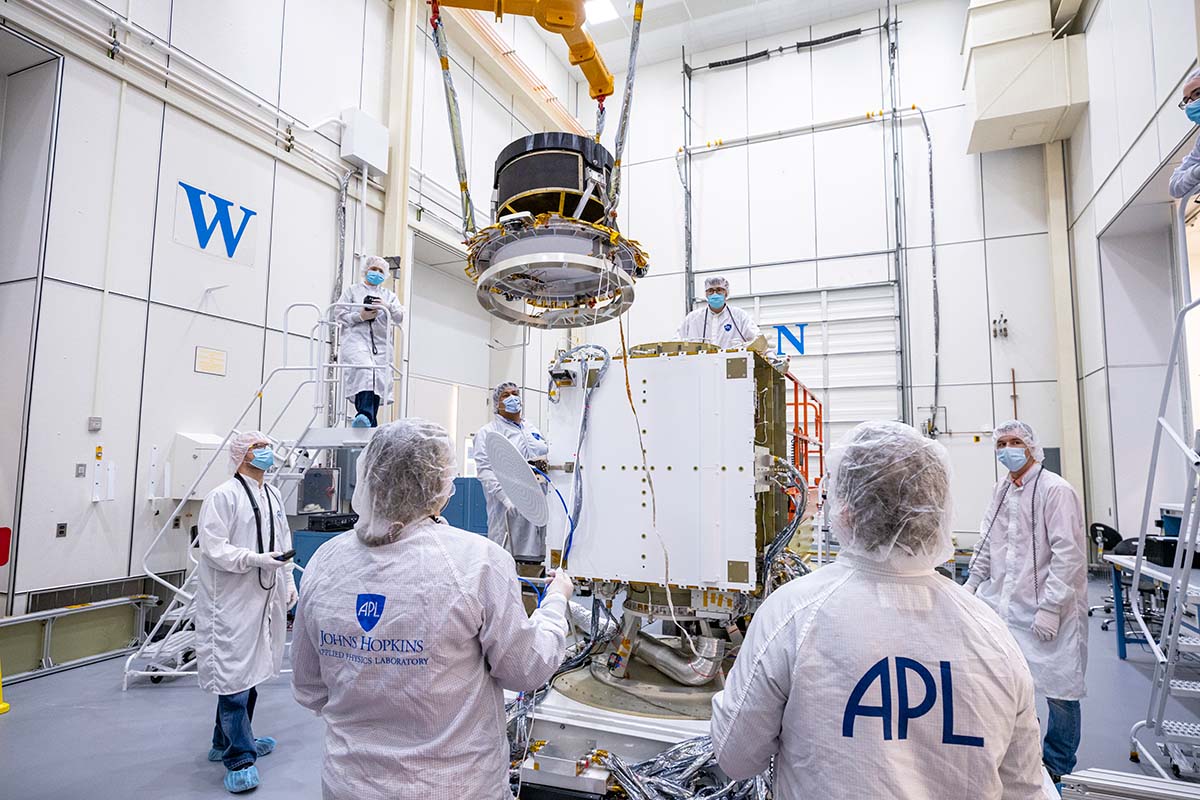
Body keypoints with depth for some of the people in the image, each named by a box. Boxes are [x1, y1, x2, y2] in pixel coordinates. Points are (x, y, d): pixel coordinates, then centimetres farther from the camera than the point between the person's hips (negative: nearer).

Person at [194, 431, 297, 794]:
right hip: (232, 598, -8)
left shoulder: (274, 496, 11)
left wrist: (288, 582, 15)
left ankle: (227, 742, 35)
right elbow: (213, 548, -16)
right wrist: (256, 560, -24)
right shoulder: (223, 496, -12)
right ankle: (239, 759, 8)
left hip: (264, 597, 8)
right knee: (234, 674, -3)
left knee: (252, 670, 17)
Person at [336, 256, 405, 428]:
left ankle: (369, 421, -10)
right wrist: (360, 316, -5)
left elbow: (400, 317, 14)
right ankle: (366, 417, -43)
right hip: (356, 340, -3)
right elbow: (340, 315, 12)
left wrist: (387, 307, -6)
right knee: (365, 372, -30)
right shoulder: (352, 290, 22)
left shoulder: (389, 295, 28)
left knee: (379, 381, -12)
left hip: (381, 344, 4)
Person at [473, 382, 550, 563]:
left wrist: (543, 462, 6)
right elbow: (485, 470, -8)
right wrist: (506, 497, -21)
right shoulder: (488, 432, 3)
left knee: (533, 558, 5)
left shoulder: (532, 429, 21)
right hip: (507, 506, -5)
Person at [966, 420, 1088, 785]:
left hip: (1048, 609, -7)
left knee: (1060, 690, 6)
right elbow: (987, 544, 17)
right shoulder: (1001, 491, 9)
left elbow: (1068, 554, -18)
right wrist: (972, 585, 14)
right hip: (1003, 604, 7)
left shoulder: (1056, 491, -13)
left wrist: (1050, 608, -20)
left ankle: (1056, 766, 26)